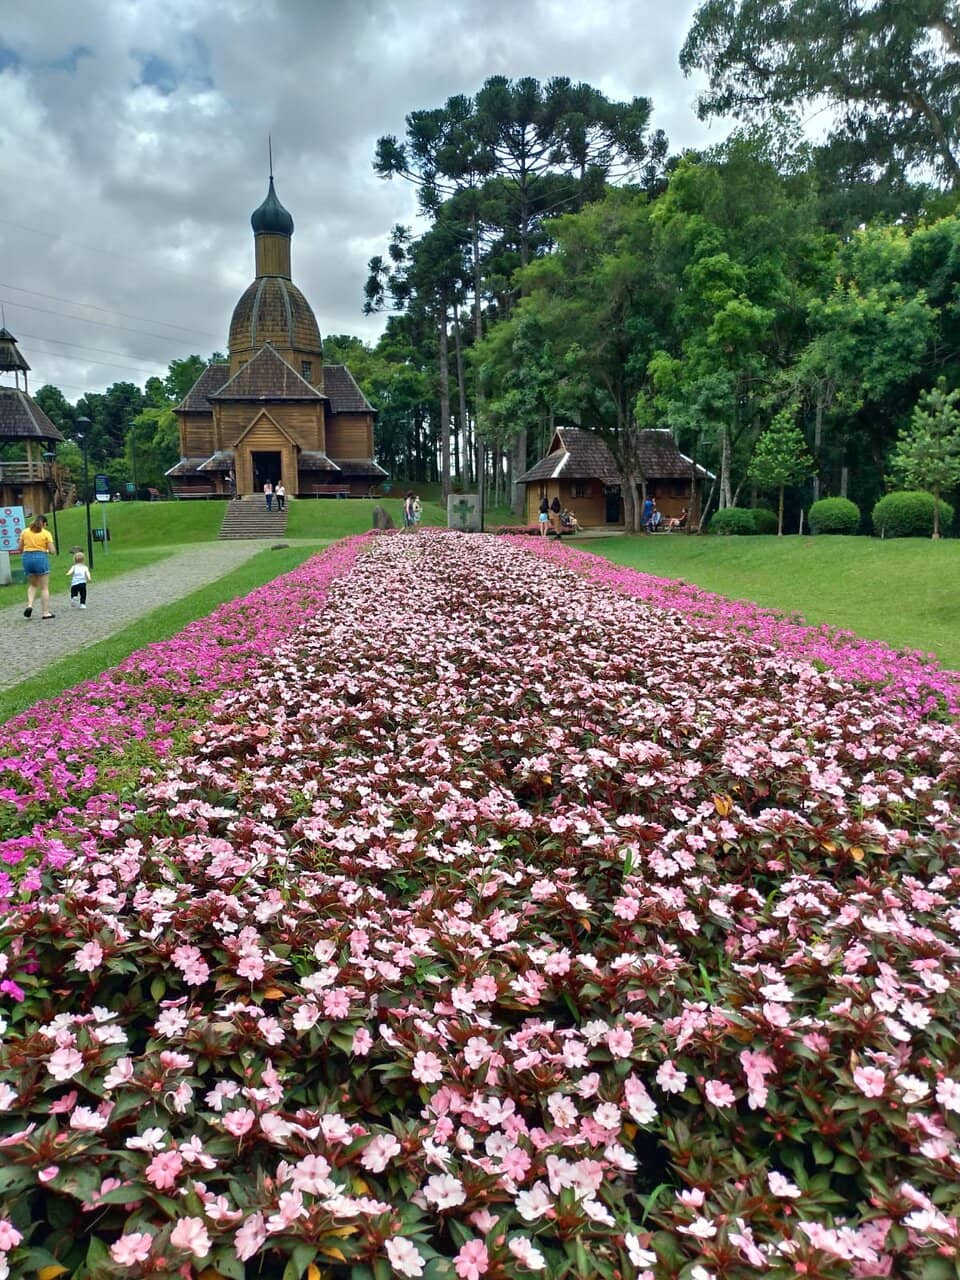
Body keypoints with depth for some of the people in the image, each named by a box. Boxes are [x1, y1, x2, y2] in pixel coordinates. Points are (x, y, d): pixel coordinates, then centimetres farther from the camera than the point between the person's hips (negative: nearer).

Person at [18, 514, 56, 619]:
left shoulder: (25, 532, 9)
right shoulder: (46, 533, -1)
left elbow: (20, 549, 10)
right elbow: (52, 551, -6)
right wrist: (48, 551, 16)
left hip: (27, 558, 4)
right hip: (41, 558, -4)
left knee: (32, 584, 23)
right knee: (44, 587, 5)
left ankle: (29, 605, 2)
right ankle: (46, 612, 5)